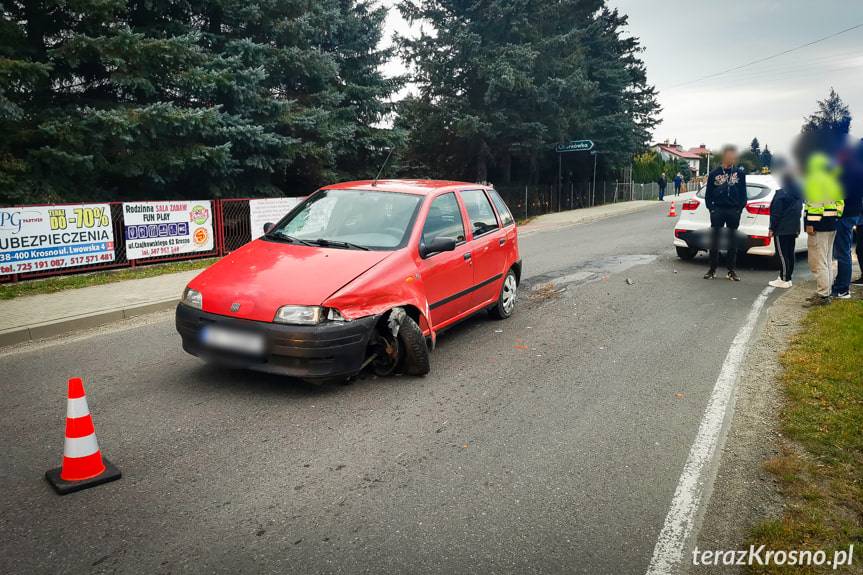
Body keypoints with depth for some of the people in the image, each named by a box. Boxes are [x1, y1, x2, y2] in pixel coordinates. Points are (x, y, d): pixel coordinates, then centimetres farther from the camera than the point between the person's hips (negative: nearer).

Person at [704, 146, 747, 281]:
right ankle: (712, 269, 9)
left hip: (734, 211, 1)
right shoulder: (714, 174, 3)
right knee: (714, 241, 1)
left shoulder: (740, 173, 5)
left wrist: (740, 208, -4)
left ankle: (731, 270, 14)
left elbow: (743, 193, 6)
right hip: (718, 210, -1)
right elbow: (708, 194, 4)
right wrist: (711, 208, -5)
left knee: (733, 242, 6)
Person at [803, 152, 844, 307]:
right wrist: (836, 217, 23)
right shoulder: (833, 179, 19)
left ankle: (822, 295, -8)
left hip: (819, 225, -10)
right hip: (832, 225, 10)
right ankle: (825, 292, 22)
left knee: (818, 262, -8)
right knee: (827, 260, 16)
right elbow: (839, 201, 21)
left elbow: (815, 202, -21)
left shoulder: (814, 179, -12)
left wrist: (810, 223, -21)